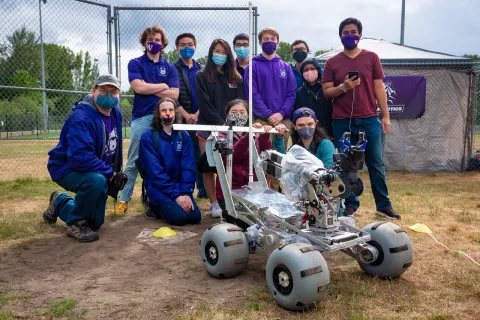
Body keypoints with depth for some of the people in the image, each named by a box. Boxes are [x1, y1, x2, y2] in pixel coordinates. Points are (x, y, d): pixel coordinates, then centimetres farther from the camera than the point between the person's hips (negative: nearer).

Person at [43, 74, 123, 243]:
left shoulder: (115, 112, -2)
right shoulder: (81, 118, -30)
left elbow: (116, 146, 13)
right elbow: (80, 157, -40)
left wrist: (117, 172, 8)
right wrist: (110, 173, -29)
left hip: (96, 171, 8)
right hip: (66, 168, -8)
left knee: (95, 223, 13)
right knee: (97, 180, -42)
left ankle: (60, 203, 42)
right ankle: (76, 223, -15)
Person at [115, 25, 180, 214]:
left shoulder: (169, 68, 12)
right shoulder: (135, 64, 7)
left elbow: (174, 95, -1)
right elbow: (139, 87, -11)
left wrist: (149, 88, -5)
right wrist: (163, 86, -1)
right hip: (141, 118, -2)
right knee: (133, 161, 0)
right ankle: (123, 199, 8)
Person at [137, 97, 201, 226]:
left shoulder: (184, 136, 4)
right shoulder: (148, 138, -7)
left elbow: (189, 167, -2)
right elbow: (155, 171, -14)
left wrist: (186, 193, -17)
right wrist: (176, 195, -21)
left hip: (180, 185, 4)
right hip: (158, 187, -4)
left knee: (195, 216, -18)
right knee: (179, 216, -25)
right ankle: (155, 205, 7)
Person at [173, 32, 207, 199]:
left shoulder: (202, 70, 16)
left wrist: (197, 114, -6)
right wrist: (186, 115, -12)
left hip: (201, 118, 3)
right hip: (181, 120, -3)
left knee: (202, 156, 3)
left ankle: (203, 189, 13)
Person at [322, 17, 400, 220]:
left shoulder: (371, 57, 7)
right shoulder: (332, 62, 7)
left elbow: (379, 88, 6)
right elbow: (326, 92, 4)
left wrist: (386, 116, 2)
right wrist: (343, 87, -15)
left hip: (370, 119, 0)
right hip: (342, 121, 0)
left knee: (376, 163, 3)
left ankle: (383, 205, 13)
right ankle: (350, 204, 15)